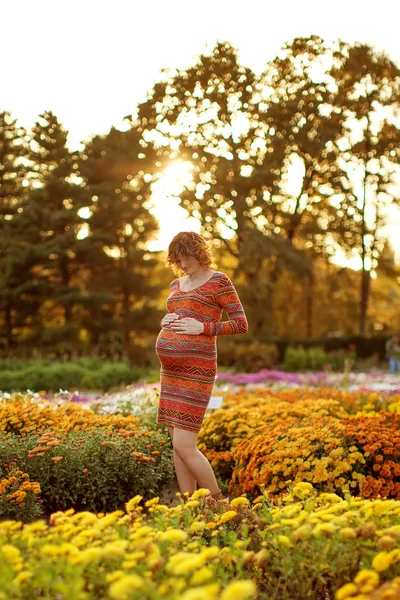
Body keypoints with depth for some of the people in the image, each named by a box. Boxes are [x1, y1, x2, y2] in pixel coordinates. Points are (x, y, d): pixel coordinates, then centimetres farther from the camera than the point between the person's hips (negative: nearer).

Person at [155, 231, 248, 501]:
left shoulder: (219, 281, -3)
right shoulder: (177, 284, 17)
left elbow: (242, 324, -7)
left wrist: (202, 328, -16)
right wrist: (166, 323, 7)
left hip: (196, 370, -8)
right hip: (171, 370, 8)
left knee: (184, 447, -11)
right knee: (178, 445, 8)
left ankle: (219, 502, 8)